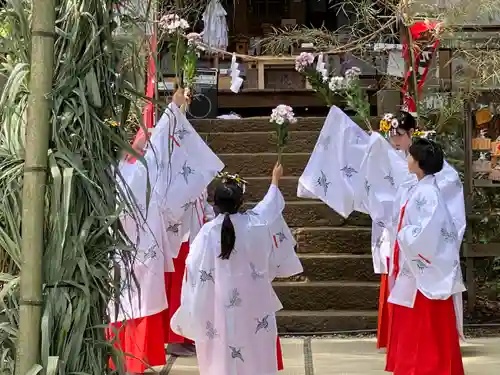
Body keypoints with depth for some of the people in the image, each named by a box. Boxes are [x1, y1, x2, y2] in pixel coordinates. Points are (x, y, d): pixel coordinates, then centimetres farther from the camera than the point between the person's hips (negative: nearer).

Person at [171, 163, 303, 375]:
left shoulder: (208, 232, -14)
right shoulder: (254, 224, -8)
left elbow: (194, 268, -9)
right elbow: (270, 204, 13)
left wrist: (192, 310, 4)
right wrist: (275, 181, 34)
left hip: (221, 306, -2)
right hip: (253, 303, 2)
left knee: (223, 354, 7)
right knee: (256, 350, 15)